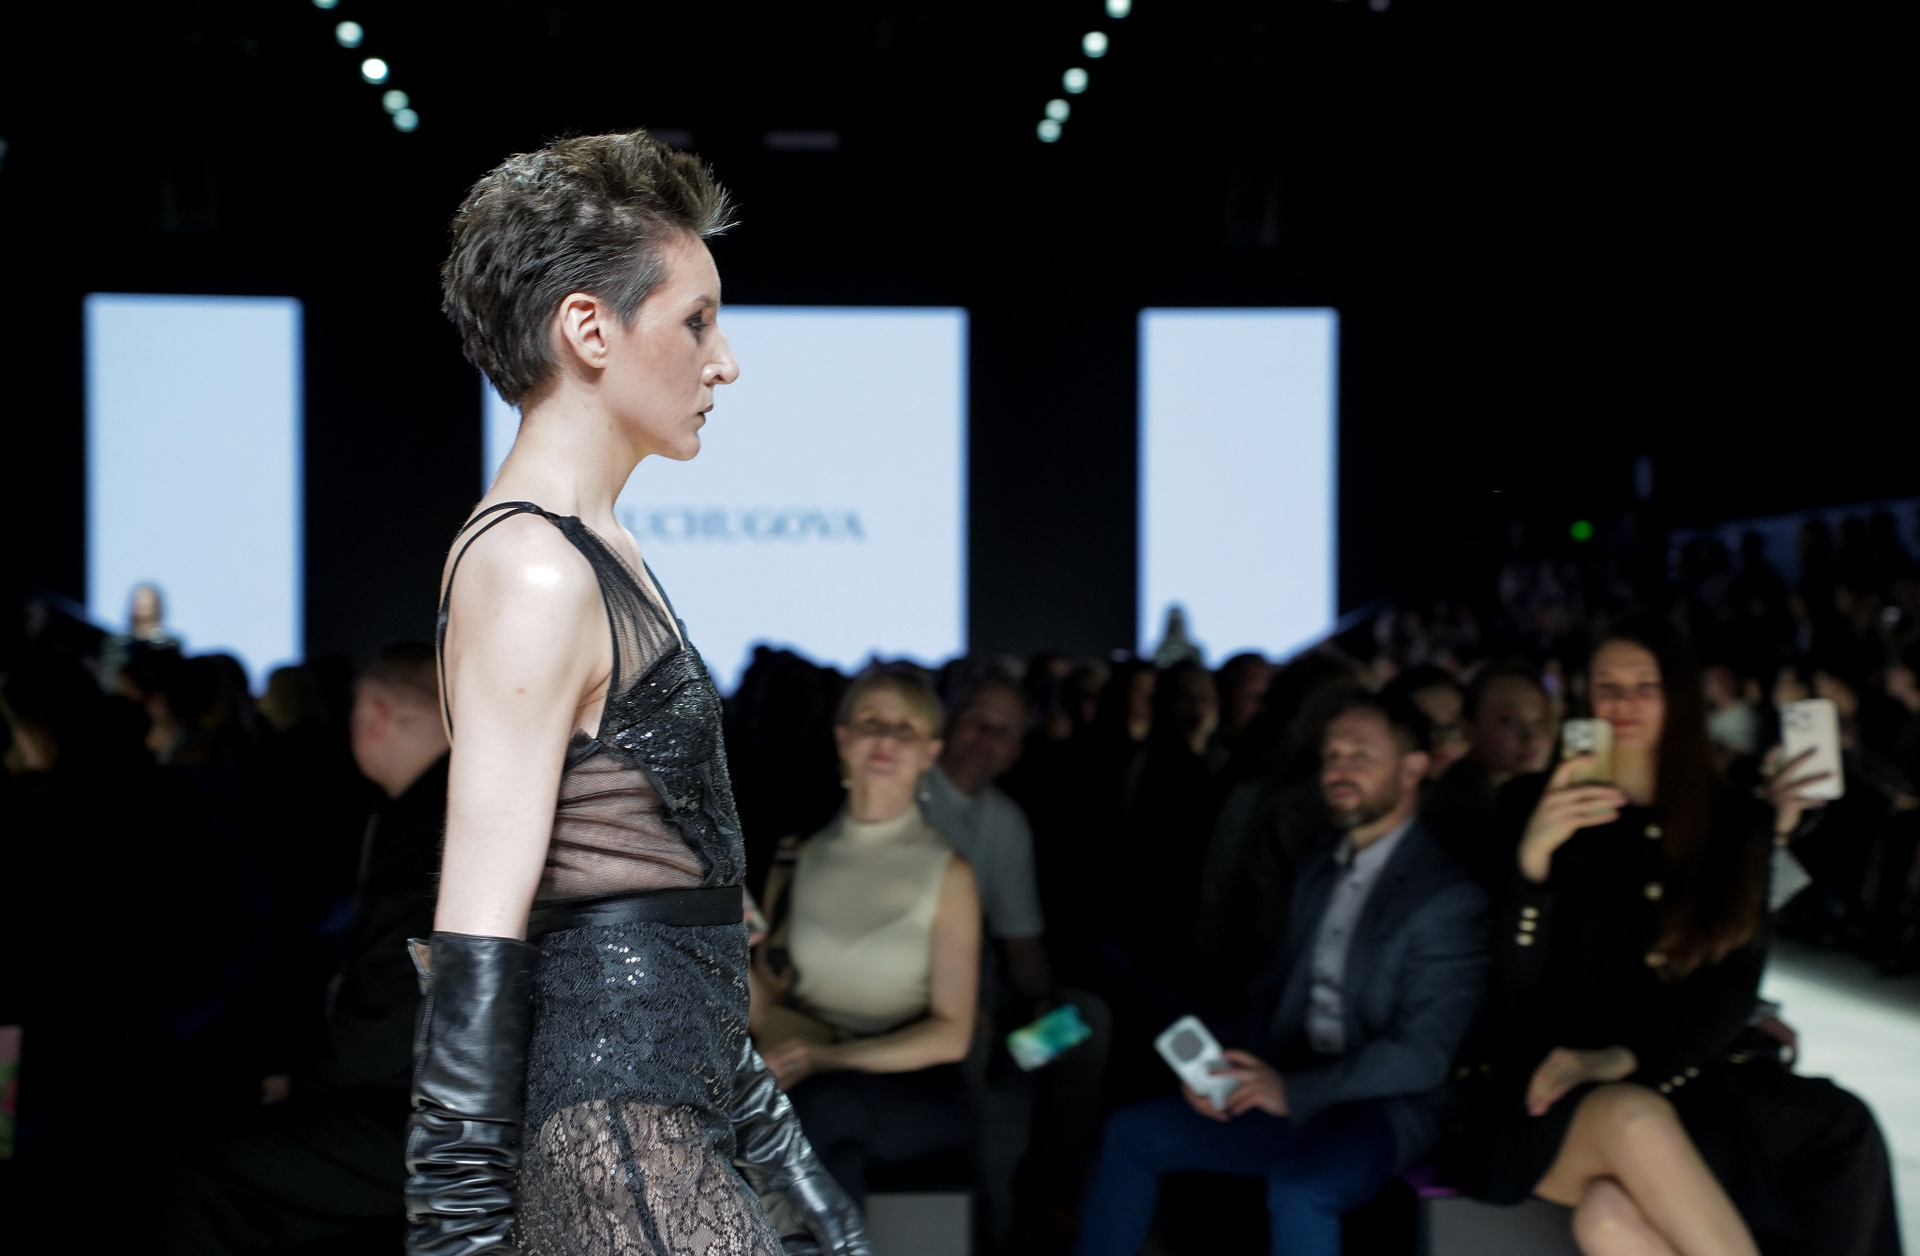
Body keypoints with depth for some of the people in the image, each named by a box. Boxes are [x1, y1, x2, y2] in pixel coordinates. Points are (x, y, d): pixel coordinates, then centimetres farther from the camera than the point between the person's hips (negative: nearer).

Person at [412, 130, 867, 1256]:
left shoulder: (600, 553, 17)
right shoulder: (530, 571, -13)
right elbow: (478, 939, -18)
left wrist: (779, 1156, 24)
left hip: (669, 1101, 10)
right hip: (605, 1123, -10)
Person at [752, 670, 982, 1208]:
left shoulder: (948, 872, -1)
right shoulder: (797, 859, 9)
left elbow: (951, 1035, -5)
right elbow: (766, 1003, 10)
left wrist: (833, 1058, -17)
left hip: (918, 1091, -2)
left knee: (828, 1105, -35)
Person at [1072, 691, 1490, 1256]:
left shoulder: (1447, 896, -12)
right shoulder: (1322, 868, 13)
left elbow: (1421, 1055, -17)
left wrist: (1293, 1092, -25)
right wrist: (1229, 1070, -3)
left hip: (1380, 1106, -8)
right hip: (1286, 1087, 8)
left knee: (1299, 1186, -37)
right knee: (1133, 1133, 0)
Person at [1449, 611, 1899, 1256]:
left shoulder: (1732, 824, 13)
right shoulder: (1529, 806, 6)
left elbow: (1733, 986, 6)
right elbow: (1515, 992, 0)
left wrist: (1625, 1058, -12)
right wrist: (1533, 860, -18)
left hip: (1678, 1069, 2)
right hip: (1547, 1091, -2)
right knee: (1634, 1119, -37)